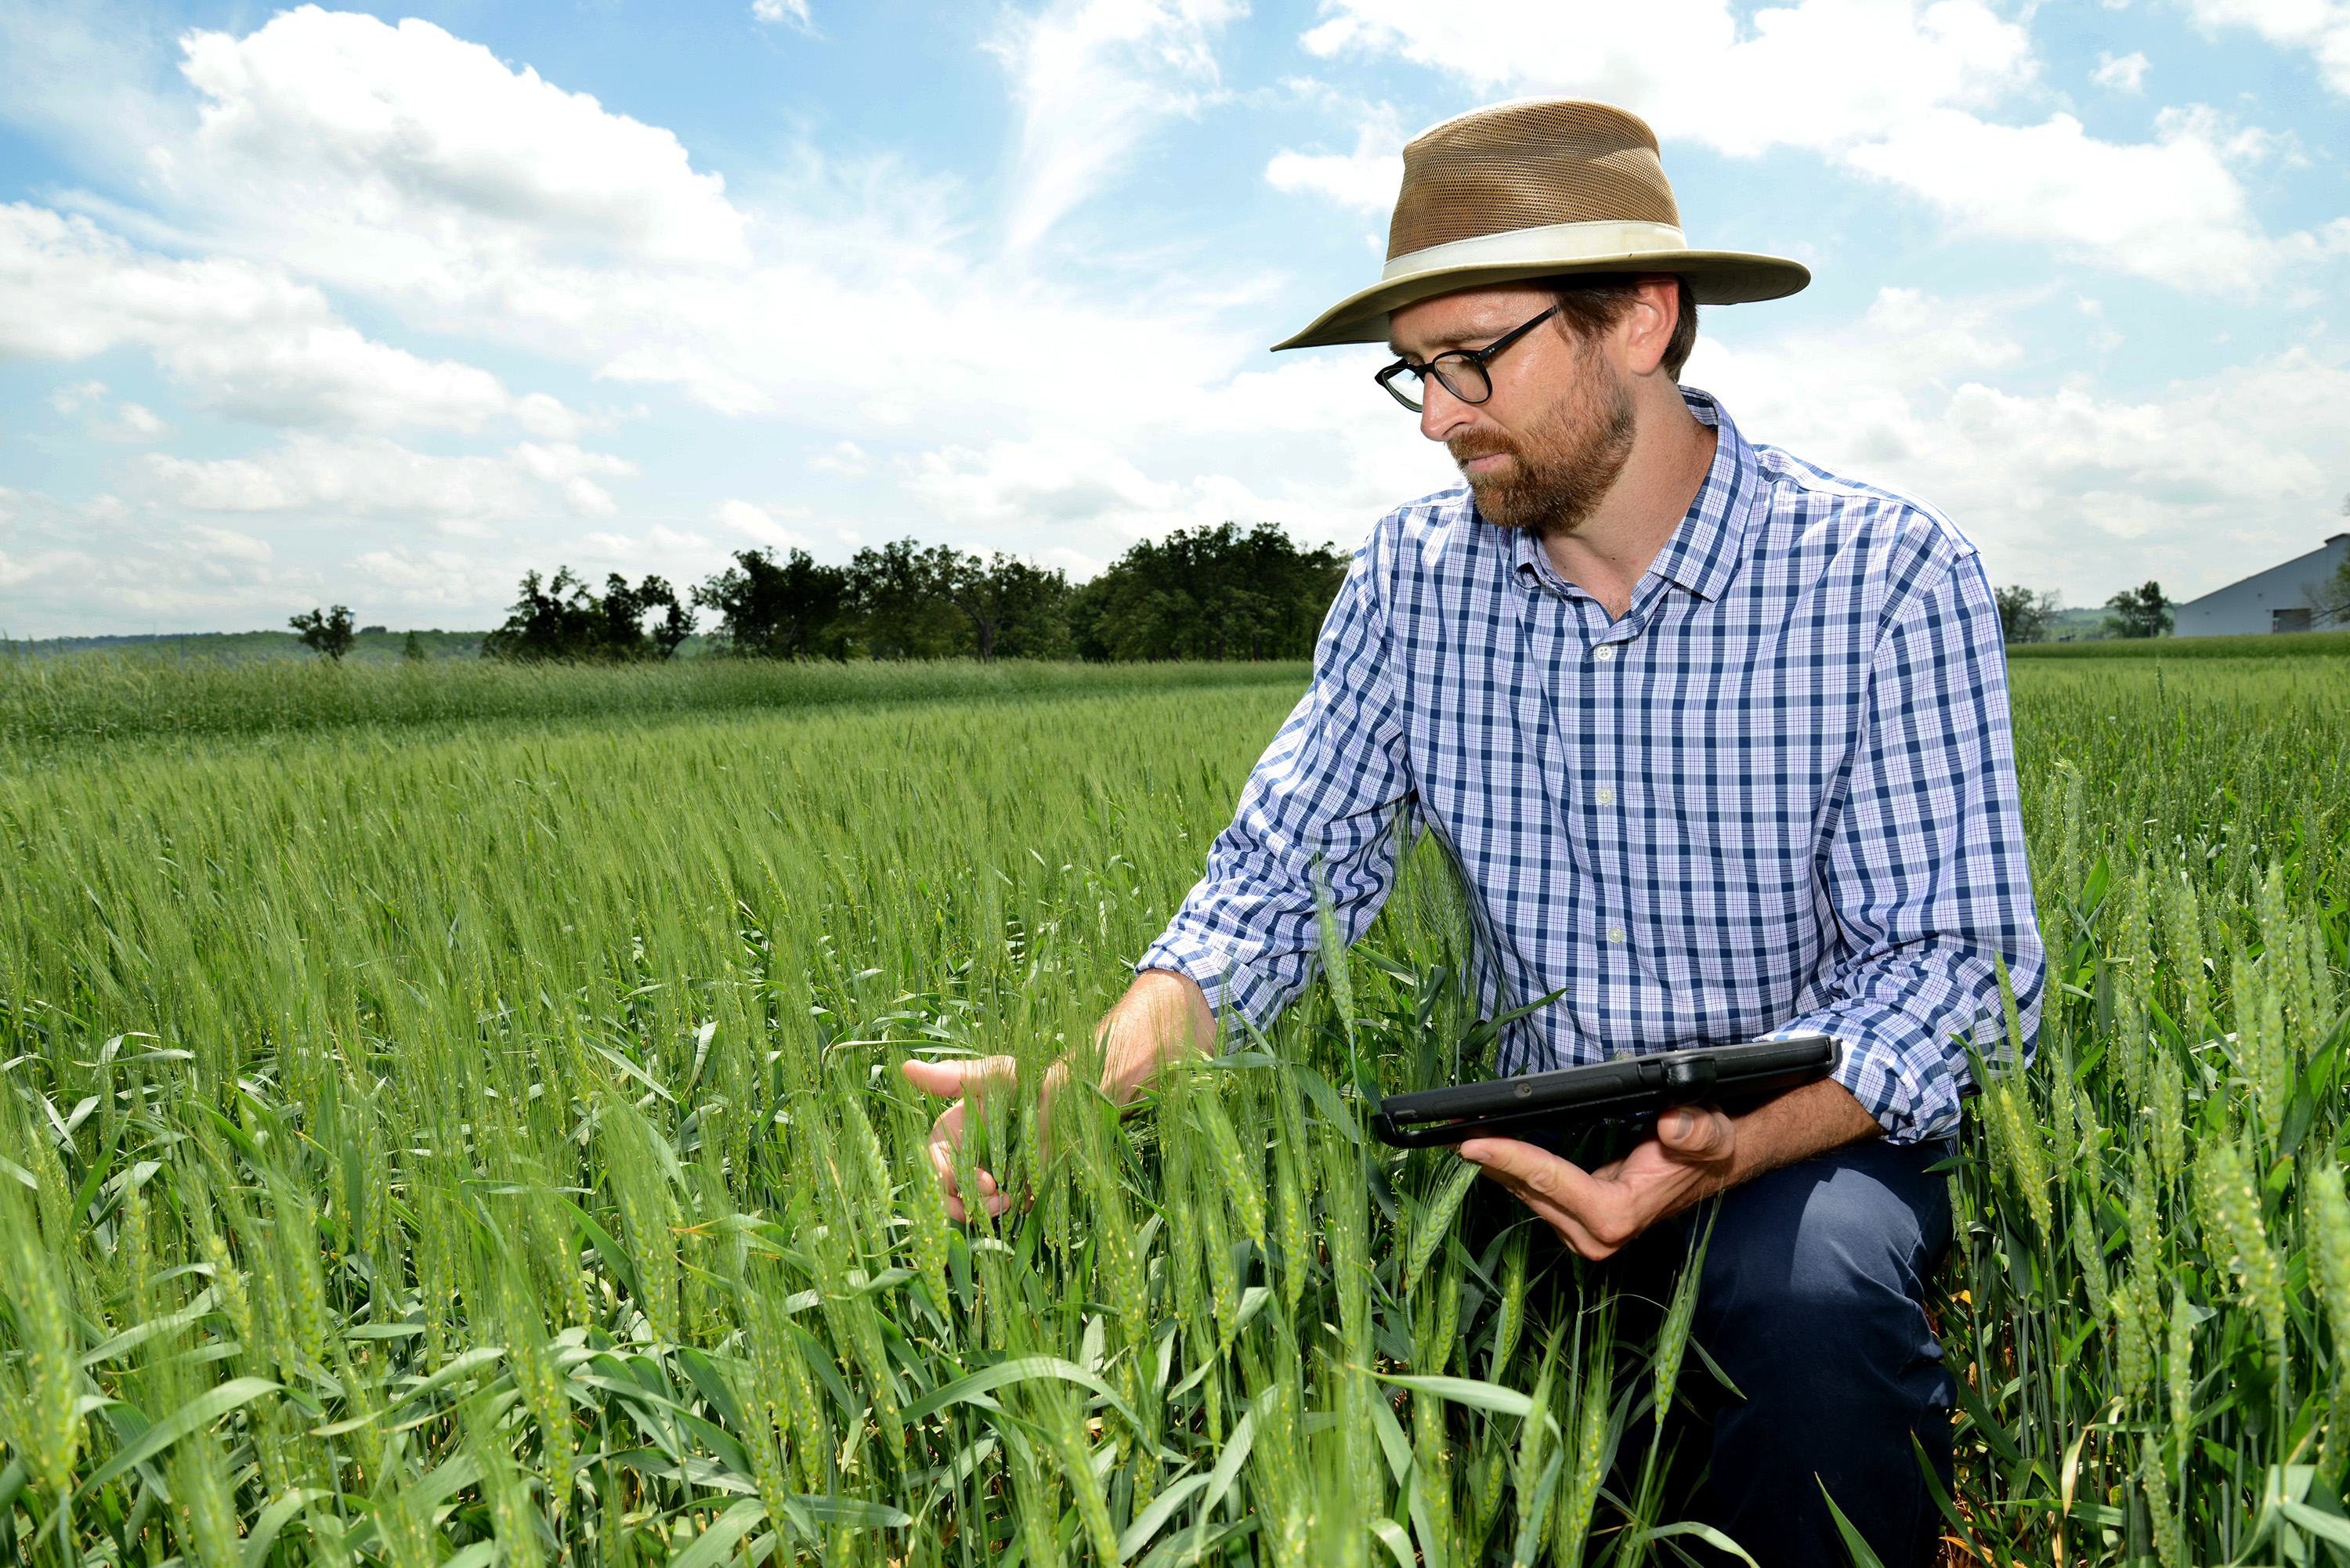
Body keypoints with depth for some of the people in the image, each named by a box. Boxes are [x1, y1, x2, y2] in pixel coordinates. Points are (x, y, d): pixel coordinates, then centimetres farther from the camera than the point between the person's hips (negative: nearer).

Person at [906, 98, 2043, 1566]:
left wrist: (1733, 1149, -32)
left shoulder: (1892, 575, -12)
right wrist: (1095, 1078, -21)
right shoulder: (1415, 577, -2)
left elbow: (1948, 958, -13)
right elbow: (1282, 876, -4)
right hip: (1527, 1141, 3)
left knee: (1815, 1293, -35)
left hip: (1812, 1134, -2)